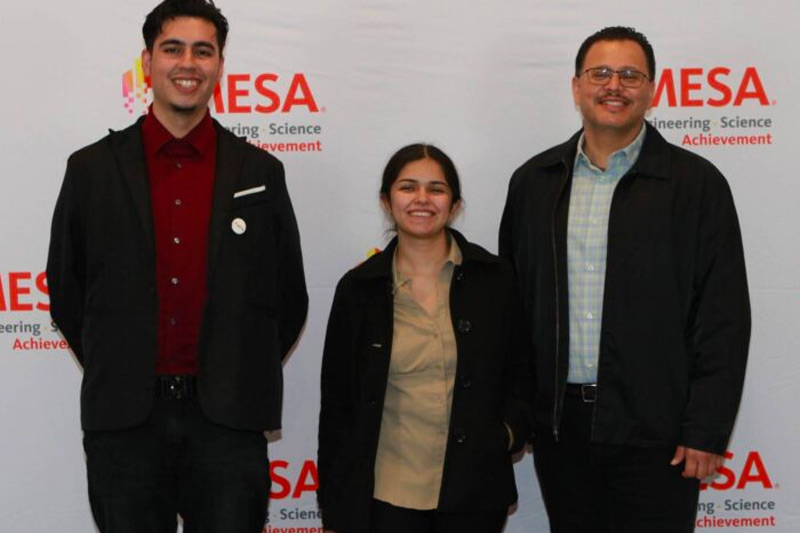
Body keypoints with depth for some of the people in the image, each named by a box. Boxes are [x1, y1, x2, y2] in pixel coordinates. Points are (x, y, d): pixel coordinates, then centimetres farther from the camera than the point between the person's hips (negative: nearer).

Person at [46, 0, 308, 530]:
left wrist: (242, 380, 9)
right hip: (124, 421, 0)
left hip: (228, 421, 0)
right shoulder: (92, 168, 3)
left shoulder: (260, 173, 5)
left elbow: (289, 300, 10)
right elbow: (66, 293, 9)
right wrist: (114, 374, 9)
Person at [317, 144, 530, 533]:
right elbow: (336, 404, 4)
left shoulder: (495, 279, 0)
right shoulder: (357, 289, 0)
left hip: (473, 495, 1)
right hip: (385, 496, 0)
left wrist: (509, 432, -10)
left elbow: (522, 373, 10)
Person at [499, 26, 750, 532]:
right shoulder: (533, 181, 7)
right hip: (559, 426, 3)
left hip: (655, 432, -3)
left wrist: (706, 431, -10)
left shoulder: (697, 183, -3)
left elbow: (724, 319, -6)